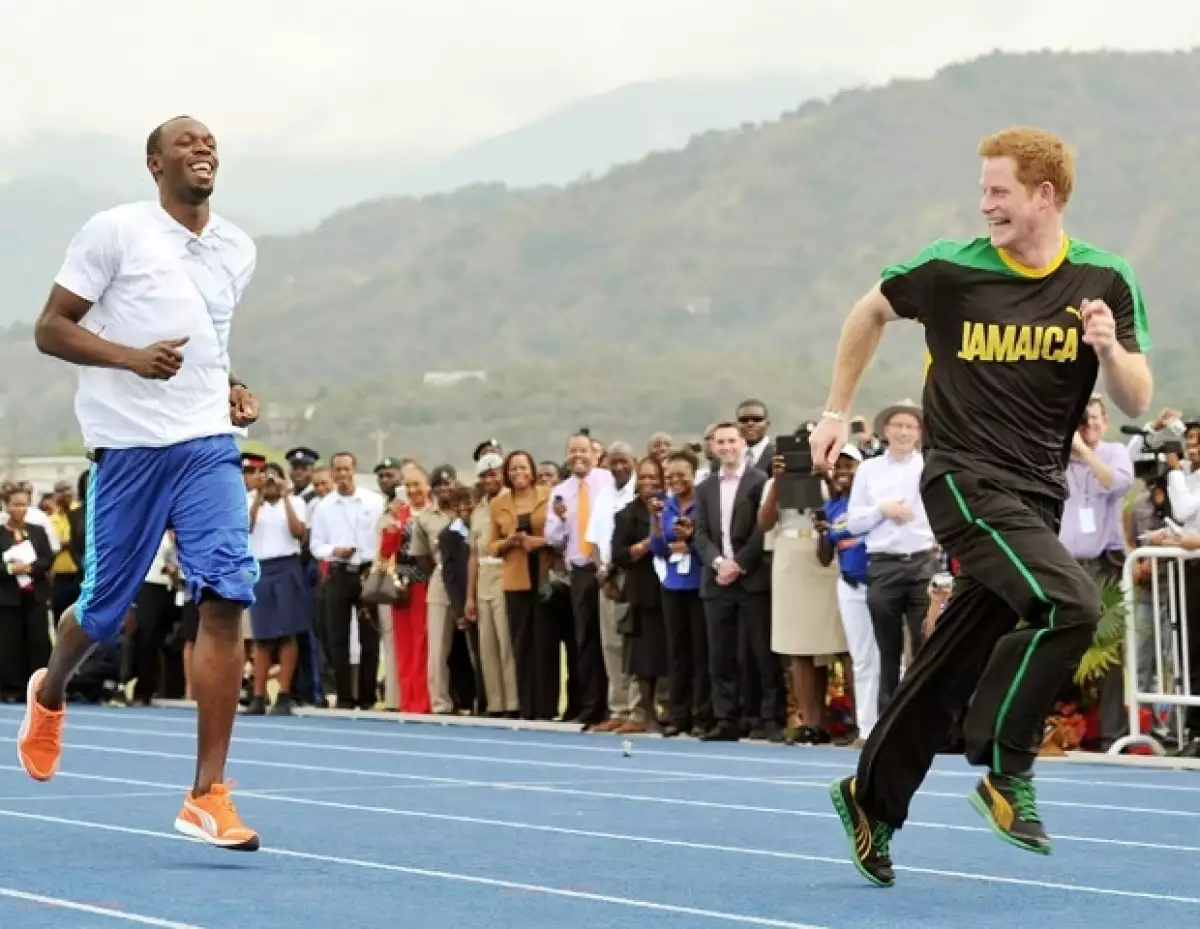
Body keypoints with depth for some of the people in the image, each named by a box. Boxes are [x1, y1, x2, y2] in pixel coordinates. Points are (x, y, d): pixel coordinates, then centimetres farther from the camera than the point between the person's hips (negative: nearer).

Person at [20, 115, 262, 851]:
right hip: (130, 445, -4)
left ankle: (208, 795, -12)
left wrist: (230, 390, 9)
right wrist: (133, 357, -21)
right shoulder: (115, 231, -3)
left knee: (227, 599, -13)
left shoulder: (238, 250, 13)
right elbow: (50, 330, -5)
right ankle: (50, 694, 43)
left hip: (210, 445, 4)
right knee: (105, 608, 6)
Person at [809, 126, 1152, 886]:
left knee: (954, 667, 9)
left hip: (1038, 497, 4)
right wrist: (838, 412, 14)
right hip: (967, 480, -4)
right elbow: (871, 312, 14)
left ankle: (871, 797, 26)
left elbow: (1136, 403, 0)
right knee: (1070, 604, -26)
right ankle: (1006, 773, -14)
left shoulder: (1104, 282, -1)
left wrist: (1109, 348, -20)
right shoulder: (950, 269, -6)